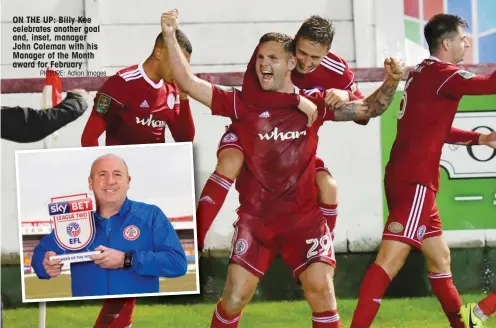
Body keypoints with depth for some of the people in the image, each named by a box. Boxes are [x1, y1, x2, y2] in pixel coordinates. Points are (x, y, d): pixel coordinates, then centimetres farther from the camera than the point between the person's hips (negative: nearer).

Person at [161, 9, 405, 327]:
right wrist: (170, 37, -16)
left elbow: (369, 108, 9)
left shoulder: (312, 104, 1)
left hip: (304, 216, 1)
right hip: (255, 218, 0)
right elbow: (189, 82, -8)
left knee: (321, 289, -9)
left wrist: (391, 82, -9)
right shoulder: (242, 104, -3)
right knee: (235, 296, -3)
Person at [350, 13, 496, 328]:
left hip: (407, 177, 10)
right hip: (414, 180, -10)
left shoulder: (423, 73, 18)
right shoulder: (441, 73, -9)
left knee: (440, 257, 17)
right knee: (391, 259, -15)